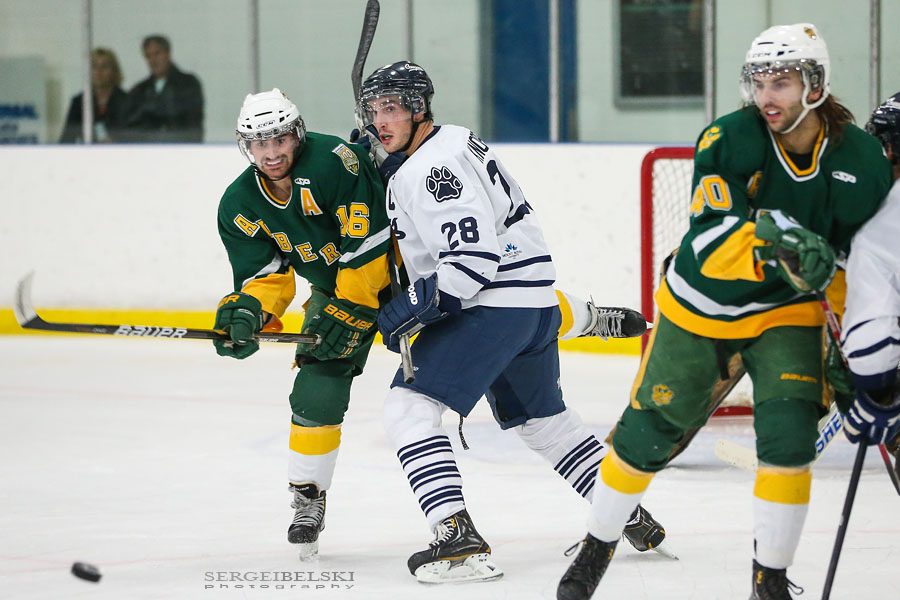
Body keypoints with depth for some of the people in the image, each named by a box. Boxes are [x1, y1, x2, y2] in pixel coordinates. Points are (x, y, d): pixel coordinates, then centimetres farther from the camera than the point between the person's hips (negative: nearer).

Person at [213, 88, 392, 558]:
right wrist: (247, 311, -26)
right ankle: (307, 495, 7)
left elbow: (369, 241, -28)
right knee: (317, 388, -6)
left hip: (391, 268, -4)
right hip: (332, 286, 4)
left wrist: (349, 311, -25)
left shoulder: (332, 161, -29)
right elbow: (266, 273, -4)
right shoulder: (240, 206, -8)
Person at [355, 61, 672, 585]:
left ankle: (458, 537, -26)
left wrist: (417, 306, -24)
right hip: (538, 301, 11)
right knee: (541, 417, 26)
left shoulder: (433, 166, -16)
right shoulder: (456, 141, 16)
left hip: (496, 305, -11)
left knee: (410, 405, -14)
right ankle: (635, 521, 34)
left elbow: (474, 255, -24)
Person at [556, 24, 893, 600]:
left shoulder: (862, 158, -14)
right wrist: (773, 245, -50)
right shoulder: (729, 141, -22)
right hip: (700, 307, -1)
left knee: (789, 435, -17)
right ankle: (597, 547, 30)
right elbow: (713, 243, -30)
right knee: (647, 431, 6)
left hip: (787, 313, 1)